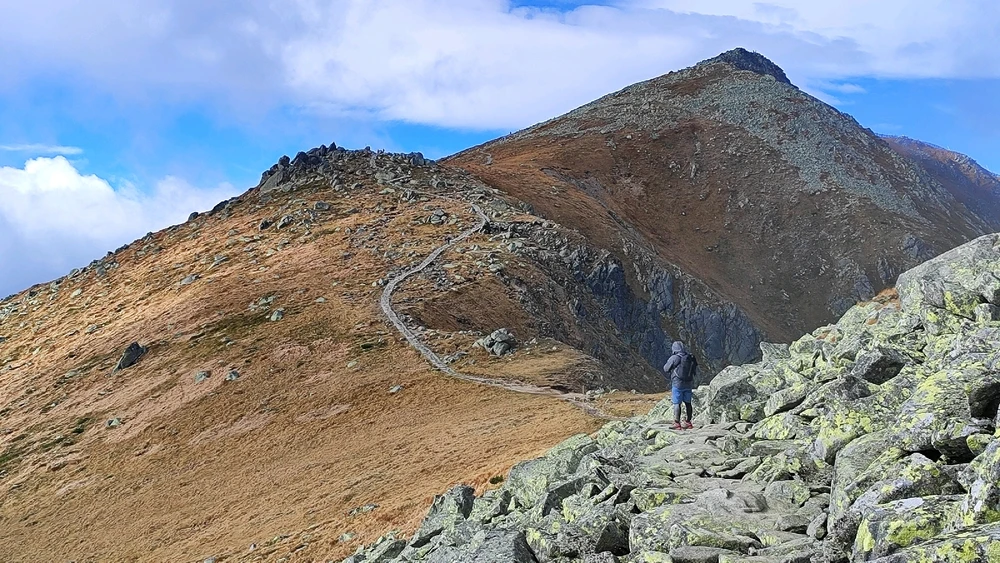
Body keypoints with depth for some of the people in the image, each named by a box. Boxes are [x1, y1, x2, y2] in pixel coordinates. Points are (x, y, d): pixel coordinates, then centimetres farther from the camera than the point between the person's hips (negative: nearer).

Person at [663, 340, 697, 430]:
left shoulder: (674, 358, -14)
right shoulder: (690, 358, 4)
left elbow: (666, 369, -4)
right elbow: (695, 368, 17)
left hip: (677, 383, -6)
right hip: (688, 383, 6)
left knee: (677, 403, -4)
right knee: (687, 403, 14)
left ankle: (677, 424, -8)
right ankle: (688, 423, 22)